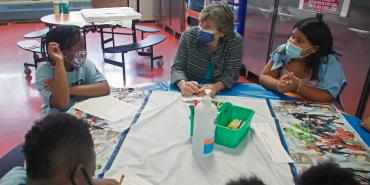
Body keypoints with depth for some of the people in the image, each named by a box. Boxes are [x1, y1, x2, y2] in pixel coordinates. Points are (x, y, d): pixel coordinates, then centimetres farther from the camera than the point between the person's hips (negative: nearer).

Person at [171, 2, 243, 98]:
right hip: (190, 92, 2)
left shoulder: (235, 41, -14)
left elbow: (231, 73, -15)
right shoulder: (188, 36, -12)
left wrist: (216, 87, -35)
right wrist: (182, 83, -32)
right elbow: (177, 67, -11)